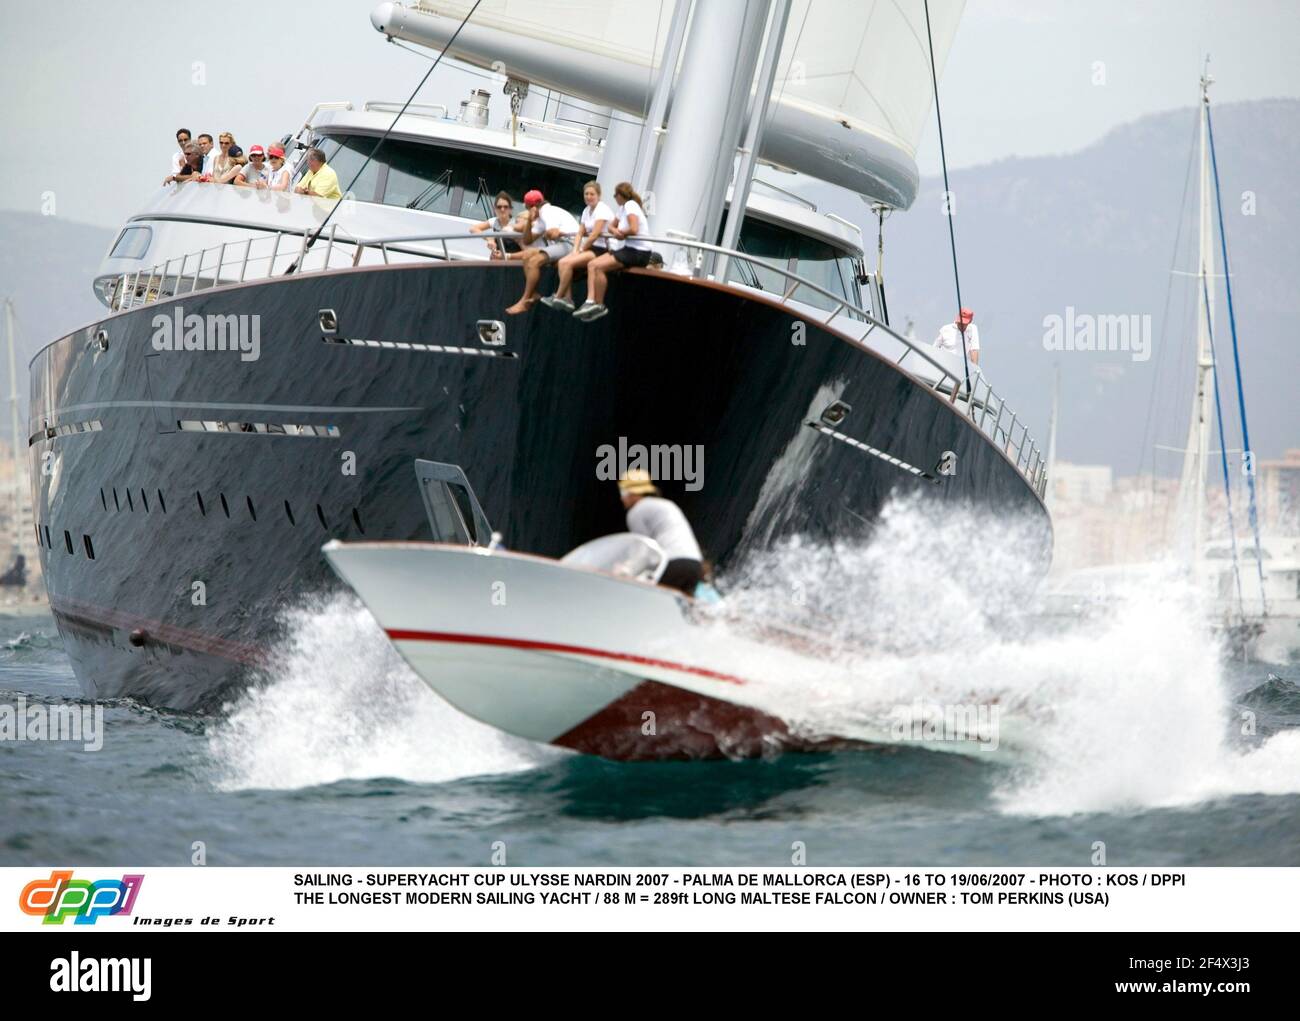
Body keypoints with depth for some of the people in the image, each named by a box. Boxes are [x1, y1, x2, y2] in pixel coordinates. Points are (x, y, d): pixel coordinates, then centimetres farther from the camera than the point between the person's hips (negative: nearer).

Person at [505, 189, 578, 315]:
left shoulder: (549, 213, -9)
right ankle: (533, 294, -3)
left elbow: (552, 234, -27)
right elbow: (527, 240, 16)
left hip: (571, 243, -10)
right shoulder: (542, 216, 22)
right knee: (527, 255, 5)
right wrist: (529, 222, 4)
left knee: (534, 261, -20)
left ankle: (524, 302, -16)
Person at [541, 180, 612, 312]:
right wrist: (575, 250, -4)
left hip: (602, 250, -8)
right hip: (590, 248, 8)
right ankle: (566, 298, -16)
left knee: (569, 263, -22)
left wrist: (581, 250, -8)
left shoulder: (602, 210, -11)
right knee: (562, 262, -11)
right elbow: (580, 233, 12)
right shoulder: (587, 210, 15)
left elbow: (595, 235, -16)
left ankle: (558, 297, -12)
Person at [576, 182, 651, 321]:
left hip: (638, 252, -10)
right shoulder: (622, 208, 17)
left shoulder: (630, 205, -12)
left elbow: (634, 229, -24)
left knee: (599, 266, -21)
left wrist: (619, 232, -5)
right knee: (592, 265, -3)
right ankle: (590, 301, -16)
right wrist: (615, 231, -5)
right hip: (627, 249, 10)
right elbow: (612, 226, 20)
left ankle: (599, 306, -12)